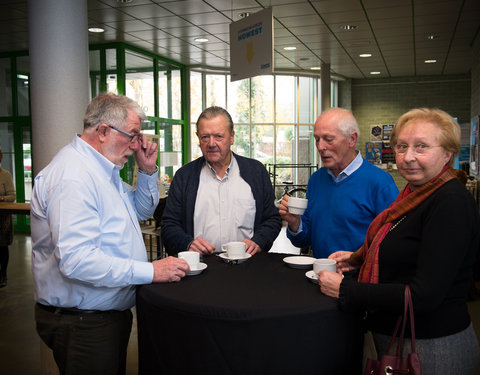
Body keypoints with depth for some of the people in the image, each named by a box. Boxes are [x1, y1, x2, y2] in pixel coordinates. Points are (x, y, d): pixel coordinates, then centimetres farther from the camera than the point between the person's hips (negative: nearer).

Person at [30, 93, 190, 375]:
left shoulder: (105, 170, 10)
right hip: (82, 324, -10)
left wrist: (148, 171, 5)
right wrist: (151, 271, -31)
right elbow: (76, 260, -34)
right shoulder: (72, 177, -25)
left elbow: (142, 211, 22)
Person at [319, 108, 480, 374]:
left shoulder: (451, 203, -24)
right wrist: (359, 258, 8)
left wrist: (345, 289, -21)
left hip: (431, 349, -8)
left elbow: (424, 296, -28)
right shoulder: (417, 192, 4)